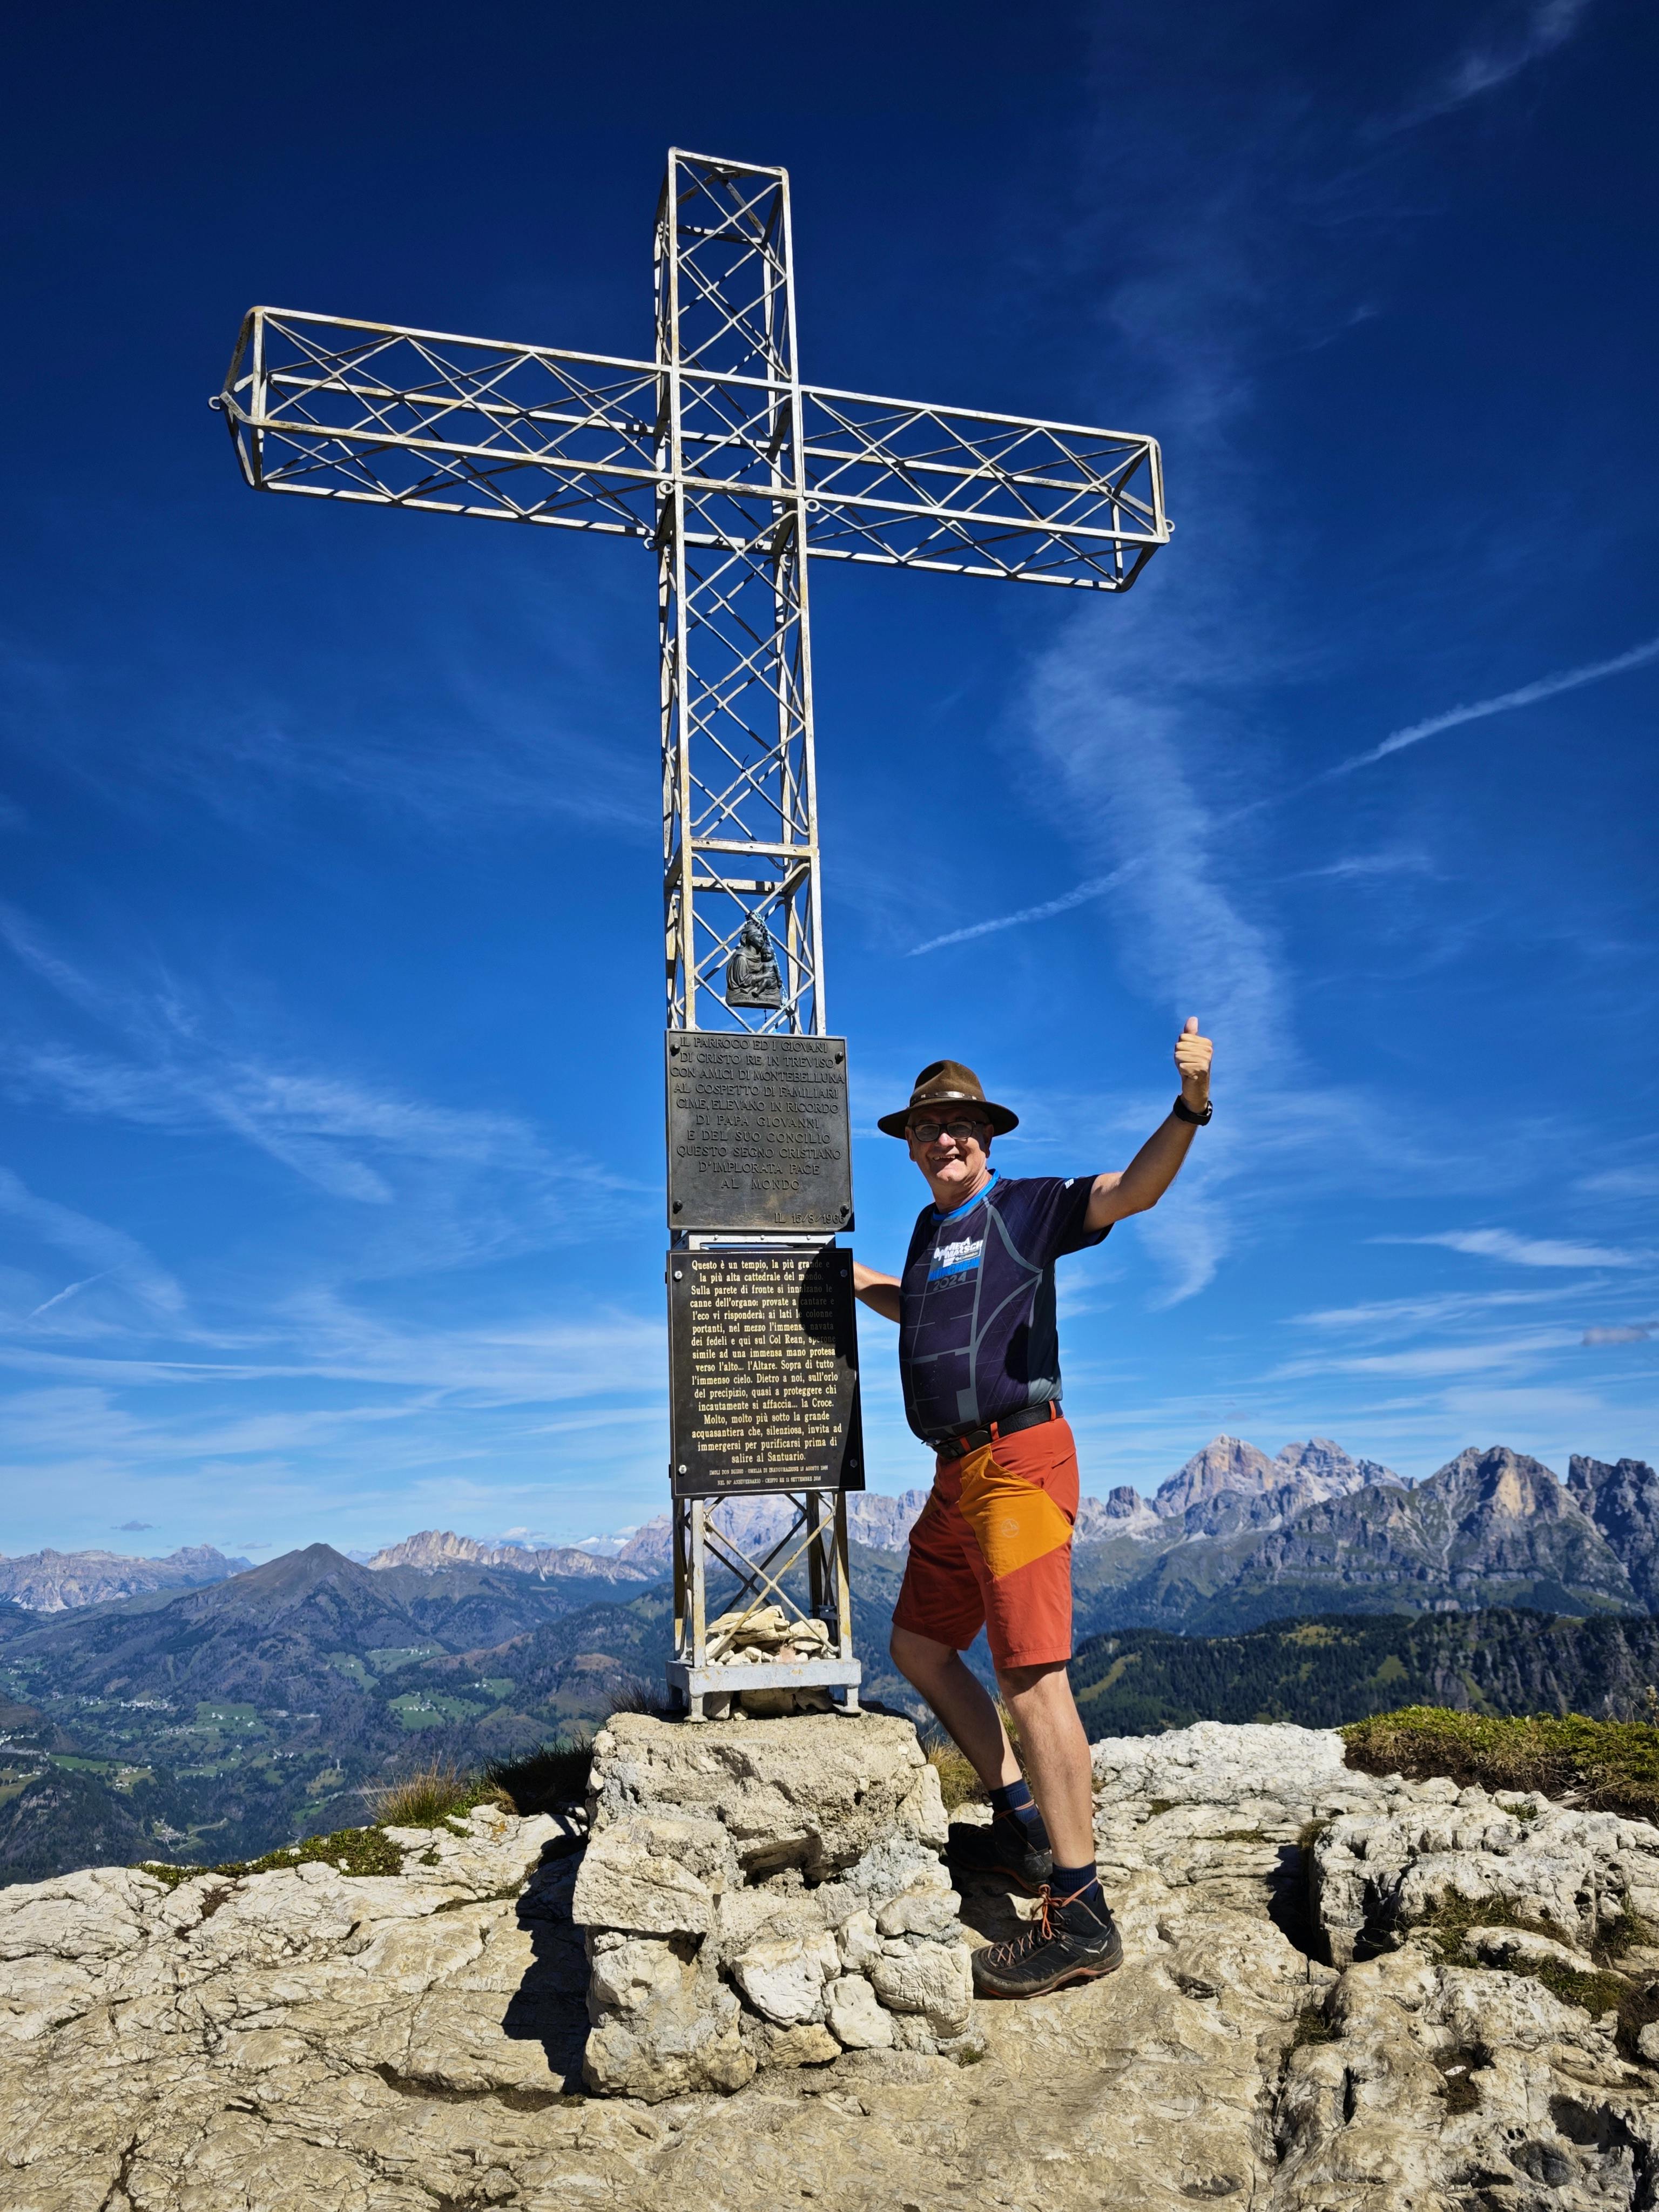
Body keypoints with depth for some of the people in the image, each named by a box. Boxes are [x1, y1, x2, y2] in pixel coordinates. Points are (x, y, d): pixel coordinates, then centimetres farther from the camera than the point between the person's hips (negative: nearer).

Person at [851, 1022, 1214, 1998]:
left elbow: (1134, 1190, -19)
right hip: (957, 1473, 9)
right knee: (919, 1647, 16)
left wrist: (1191, 1105, -34)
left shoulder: (1025, 1206, -3)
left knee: (1030, 1671, -13)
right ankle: (1023, 1828, 28)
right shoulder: (930, 1226, 19)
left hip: (1019, 1460, -9)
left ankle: (1081, 1916, -7)